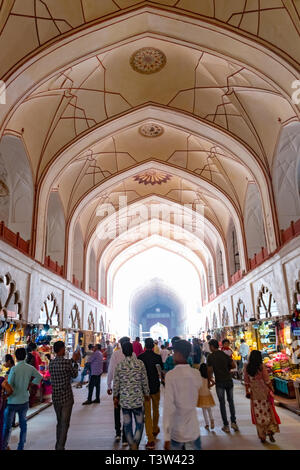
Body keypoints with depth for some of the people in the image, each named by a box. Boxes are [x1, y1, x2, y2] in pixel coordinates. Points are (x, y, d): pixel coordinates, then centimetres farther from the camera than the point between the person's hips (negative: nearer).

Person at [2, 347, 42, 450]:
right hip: (25, 400, 4)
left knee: (7, 426, 9)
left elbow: (9, 386, -14)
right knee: (23, 424, 15)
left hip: (13, 401, -4)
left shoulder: (14, 369, -17)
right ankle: (21, 447, 23)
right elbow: (39, 377, 9)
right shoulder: (30, 368, -4)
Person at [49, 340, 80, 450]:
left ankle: (58, 446, 29)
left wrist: (73, 360, 22)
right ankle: (60, 447, 7)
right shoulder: (66, 362, -18)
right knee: (64, 424, 5)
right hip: (66, 397, -6)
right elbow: (74, 375, -3)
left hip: (55, 397, 7)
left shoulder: (51, 363, 1)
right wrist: (75, 362, 9)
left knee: (59, 423, 21)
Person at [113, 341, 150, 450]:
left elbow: (116, 384, 1)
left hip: (124, 399, 1)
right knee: (139, 424, 12)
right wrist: (146, 394, 13)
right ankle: (135, 445, -3)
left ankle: (132, 445, 21)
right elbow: (144, 381, -1)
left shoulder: (119, 366, -5)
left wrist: (115, 397, 16)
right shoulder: (140, 363, -8)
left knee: (127, 425, 16)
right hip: (138, 399, -1)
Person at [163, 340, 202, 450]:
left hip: (176, 432, -3)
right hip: (193, 430, 3)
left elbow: (168, 406, -20)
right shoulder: (197, 374, -2)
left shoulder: (170, 375, -16)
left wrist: (166, 437, -17)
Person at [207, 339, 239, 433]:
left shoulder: (210, 357, -9)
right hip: (229, 380, 3)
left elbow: (210, 371, -9)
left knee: (222, 403, 7)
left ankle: (226, 425, 11)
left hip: (220, 382, -3)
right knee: (231, 401, 17)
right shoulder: (225, 354, 2)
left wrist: (210, 380, 6)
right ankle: (233, 422, 17)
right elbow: (233, 366, 2)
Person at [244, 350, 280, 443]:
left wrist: (247, 391, 10)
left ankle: (262, 436, 17)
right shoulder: (262, 367, -16)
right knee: (269, 412, 15)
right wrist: (272, 389, 5)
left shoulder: (246, 367, -6)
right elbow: (267, 381, -10)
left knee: (258, 414, 11)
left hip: (254, 394, 2)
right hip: (264, 392, -2)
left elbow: (246, 381, 0)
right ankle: (270, 432, 8)